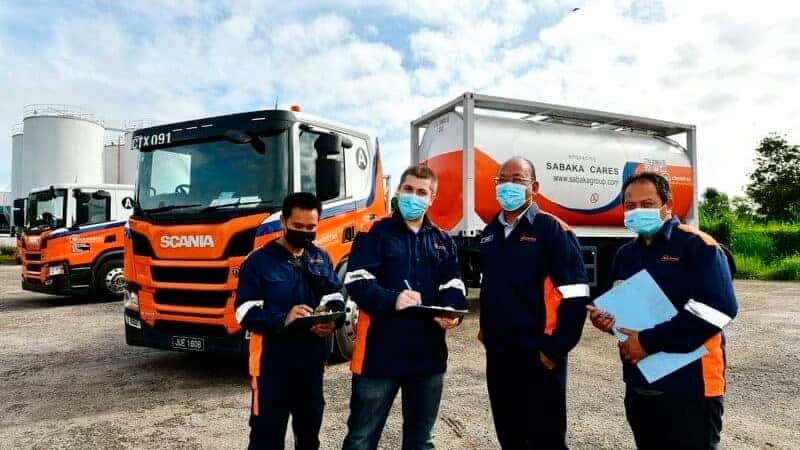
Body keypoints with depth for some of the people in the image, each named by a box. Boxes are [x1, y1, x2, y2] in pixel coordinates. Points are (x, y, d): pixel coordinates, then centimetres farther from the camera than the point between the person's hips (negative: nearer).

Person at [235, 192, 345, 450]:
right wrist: (283, 320, -29)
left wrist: (331, 320, -14)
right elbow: (245, 313, -13)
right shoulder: (259, 261, -8)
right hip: (272, 362, -5)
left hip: (312, 360, 5)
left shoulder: (321, 258, 8)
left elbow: (335, 297, 9)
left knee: (310, 424, 21)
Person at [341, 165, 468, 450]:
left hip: (428, 352, 5)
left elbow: (453, 286, 9)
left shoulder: (443, 241, 12)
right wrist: (391, 299, -27)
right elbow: (356, 282, -11)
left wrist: (453, 313, -12)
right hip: (380, 351, -4)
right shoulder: (376, 233, -2)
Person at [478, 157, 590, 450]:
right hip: (497, 354, 6)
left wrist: (555, 349, -17)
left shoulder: (552, 230, -12)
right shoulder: (490, 232, 10)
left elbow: (575, 298, -16)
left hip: (537, 356, -6)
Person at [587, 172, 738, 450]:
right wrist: (605, 319, -2)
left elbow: (719, 308, -22)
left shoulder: (697, 245, -10)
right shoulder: (625, 254, 11)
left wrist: (650, 340, -21)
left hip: (690, 387, -7)